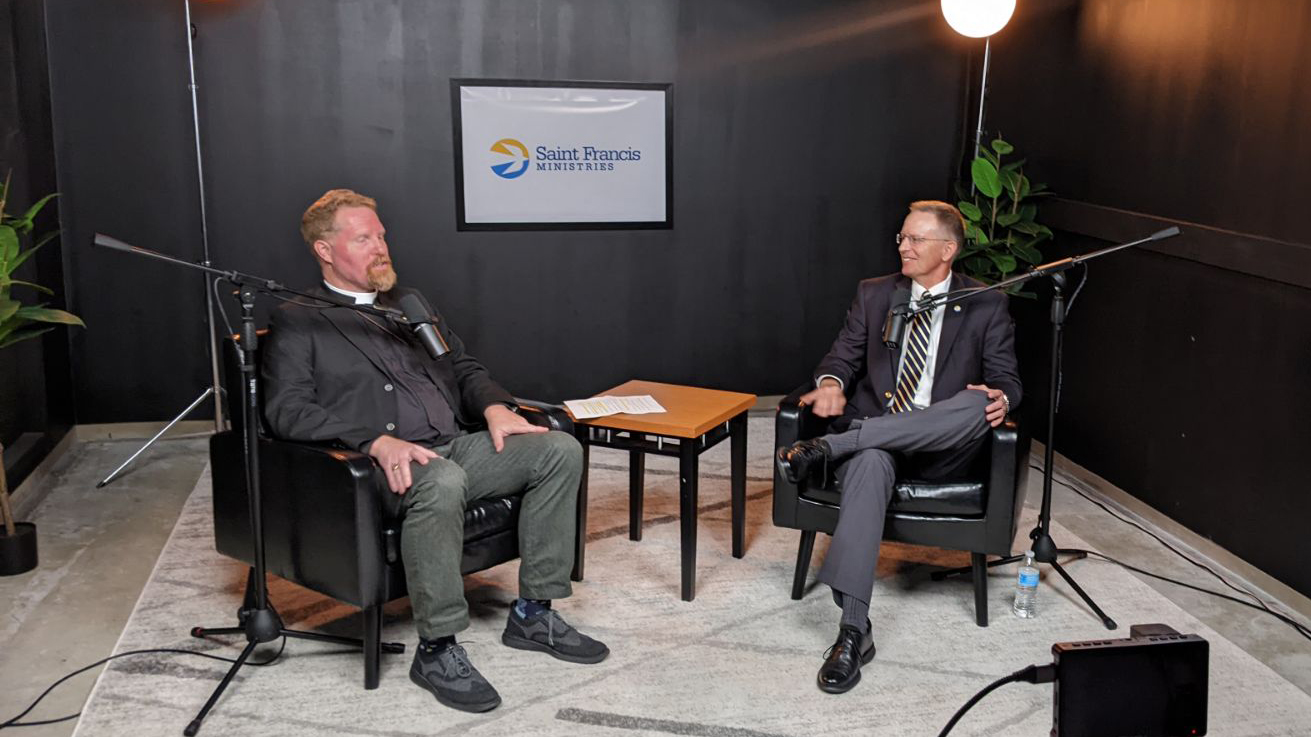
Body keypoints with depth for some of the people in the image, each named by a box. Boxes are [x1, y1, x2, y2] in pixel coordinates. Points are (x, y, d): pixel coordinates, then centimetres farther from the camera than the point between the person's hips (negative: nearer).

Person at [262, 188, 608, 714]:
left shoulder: (408, 302, 25)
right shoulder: (298, 321, 5)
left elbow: (462, 367, 25)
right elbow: (287, 411, -9)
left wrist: (495, 407, 1)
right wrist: (377, 441, -24)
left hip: (458, 443, 7)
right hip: (387, 467, -7)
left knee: (560, 449, -14)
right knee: (443, 481, -39)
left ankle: (532, 614, -5)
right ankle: (436, 650, -24)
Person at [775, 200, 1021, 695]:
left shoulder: (986, 306, 9)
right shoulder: (873, 294, 15)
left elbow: (1005, 379, 7)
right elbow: (843, 355, 11)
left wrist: (1000, 398, -18)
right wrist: (832, 382, -13)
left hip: (939, 447, 0)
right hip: (871, 433, 0)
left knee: (978, 404, -33)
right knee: (870, 465, -36)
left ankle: (827, 447, -35)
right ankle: (854, 630, -41)